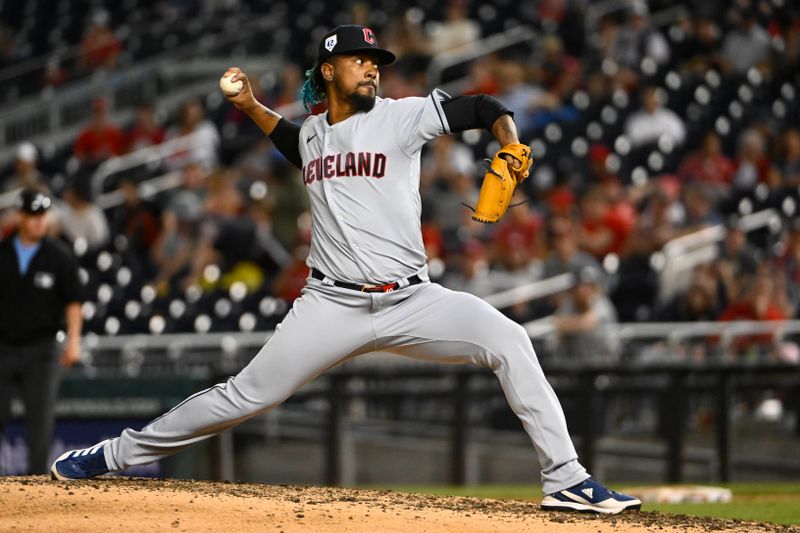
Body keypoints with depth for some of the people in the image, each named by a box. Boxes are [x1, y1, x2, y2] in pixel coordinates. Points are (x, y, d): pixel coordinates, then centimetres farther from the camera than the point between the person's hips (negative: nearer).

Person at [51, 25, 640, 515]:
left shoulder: (400, 117, 0)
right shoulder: (312, 132, 13)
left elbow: (482, 108, -2)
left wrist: (511, 148, -21)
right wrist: (252, 107, 27)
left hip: (411, 301, -2)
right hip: (332, 306, 2)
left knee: (509, 340, -23)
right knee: (246, 396, -1)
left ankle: (566, 479, -20)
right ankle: (115, 455, 12)